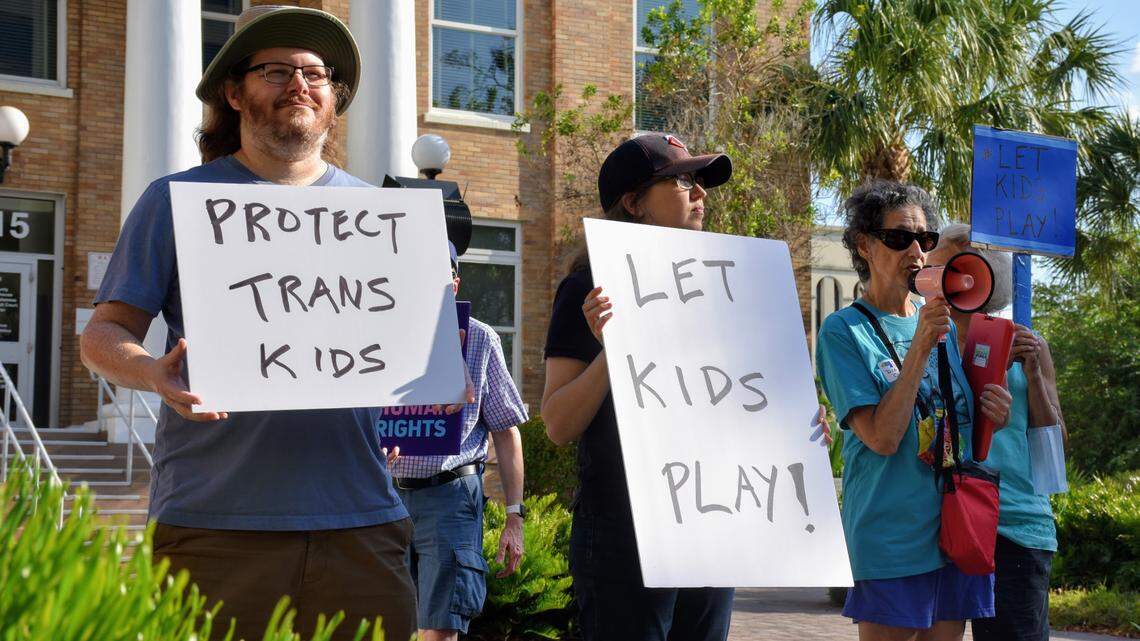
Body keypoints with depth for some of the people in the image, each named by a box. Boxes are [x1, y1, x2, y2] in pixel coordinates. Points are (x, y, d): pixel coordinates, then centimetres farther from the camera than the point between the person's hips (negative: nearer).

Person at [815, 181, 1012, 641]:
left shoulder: (945, 326, 12)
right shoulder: (843, 331, -7)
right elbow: (882, 438, -17)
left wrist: (992, 417, -1)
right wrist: (919, 349, -21)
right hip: (891, 541, -6)